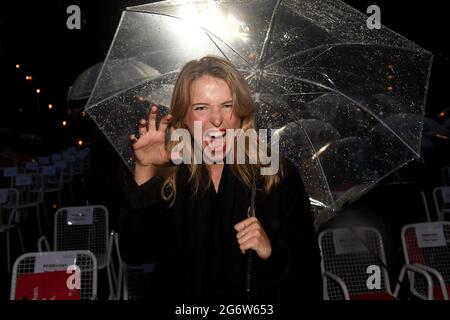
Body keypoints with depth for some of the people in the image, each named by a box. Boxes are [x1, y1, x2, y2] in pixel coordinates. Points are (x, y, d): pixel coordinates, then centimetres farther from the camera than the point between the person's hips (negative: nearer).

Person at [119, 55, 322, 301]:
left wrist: (271, 251, -18)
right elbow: (134, 255, -10)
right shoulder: (164, 178, 0)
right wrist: (144, 171, -15)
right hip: (179, 293, 1)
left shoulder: (280, 176, -3)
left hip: (259, 303, 0)